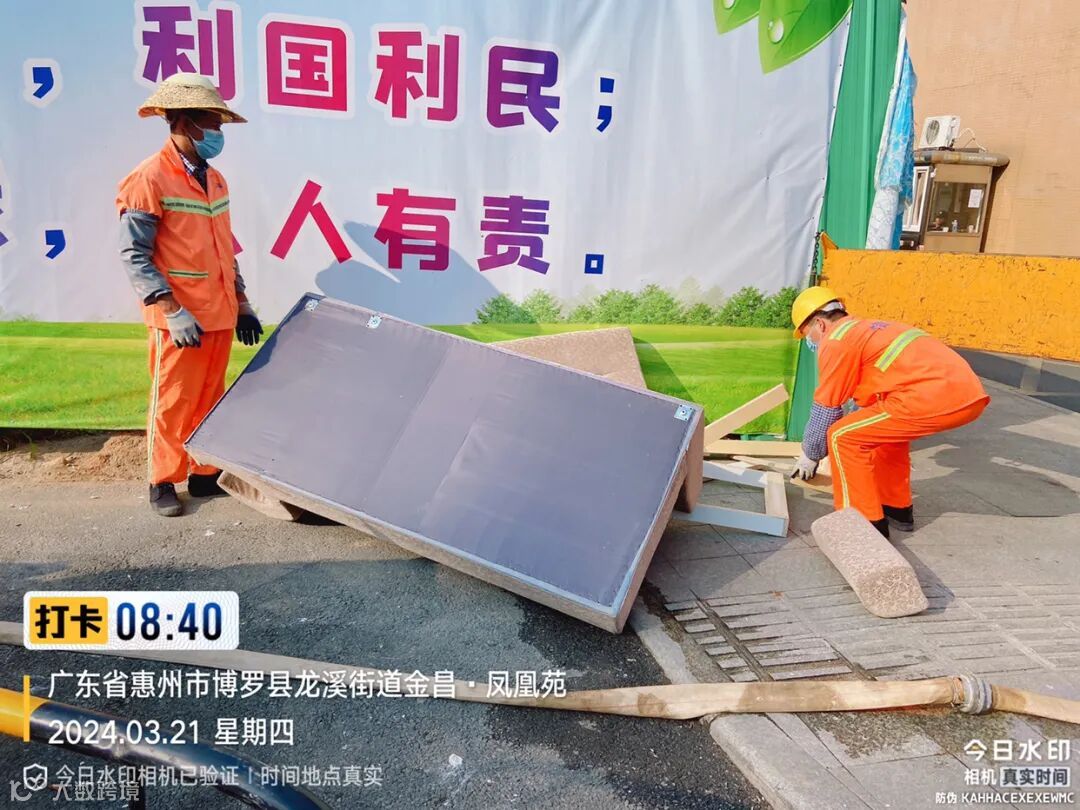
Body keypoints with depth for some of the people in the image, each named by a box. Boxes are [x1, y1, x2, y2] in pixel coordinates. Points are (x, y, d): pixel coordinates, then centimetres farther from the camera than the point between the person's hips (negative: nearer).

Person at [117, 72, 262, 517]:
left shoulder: (214, 179, 13)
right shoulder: (149, 179, -10)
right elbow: (134, 255, -14)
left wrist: (241, 304, 14)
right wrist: (172, 311, -22)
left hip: (219, 314, 7)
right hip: (181, 319, -6)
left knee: (210, 398, 14)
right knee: (173, 402, 3)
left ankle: (205, 473, 26)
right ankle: (162, 483, 17)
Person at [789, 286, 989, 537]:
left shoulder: (836, 341, 2)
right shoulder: (866, 330, 31)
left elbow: (825, 410, 7)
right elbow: (868, 397, 42)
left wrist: (809, 455, 23)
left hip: (936, 395, -10)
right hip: (968, 392, 10)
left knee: (842, 437, -1)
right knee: (888, 427, 33)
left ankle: (865, 524, 5)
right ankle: (897, 508, 38)